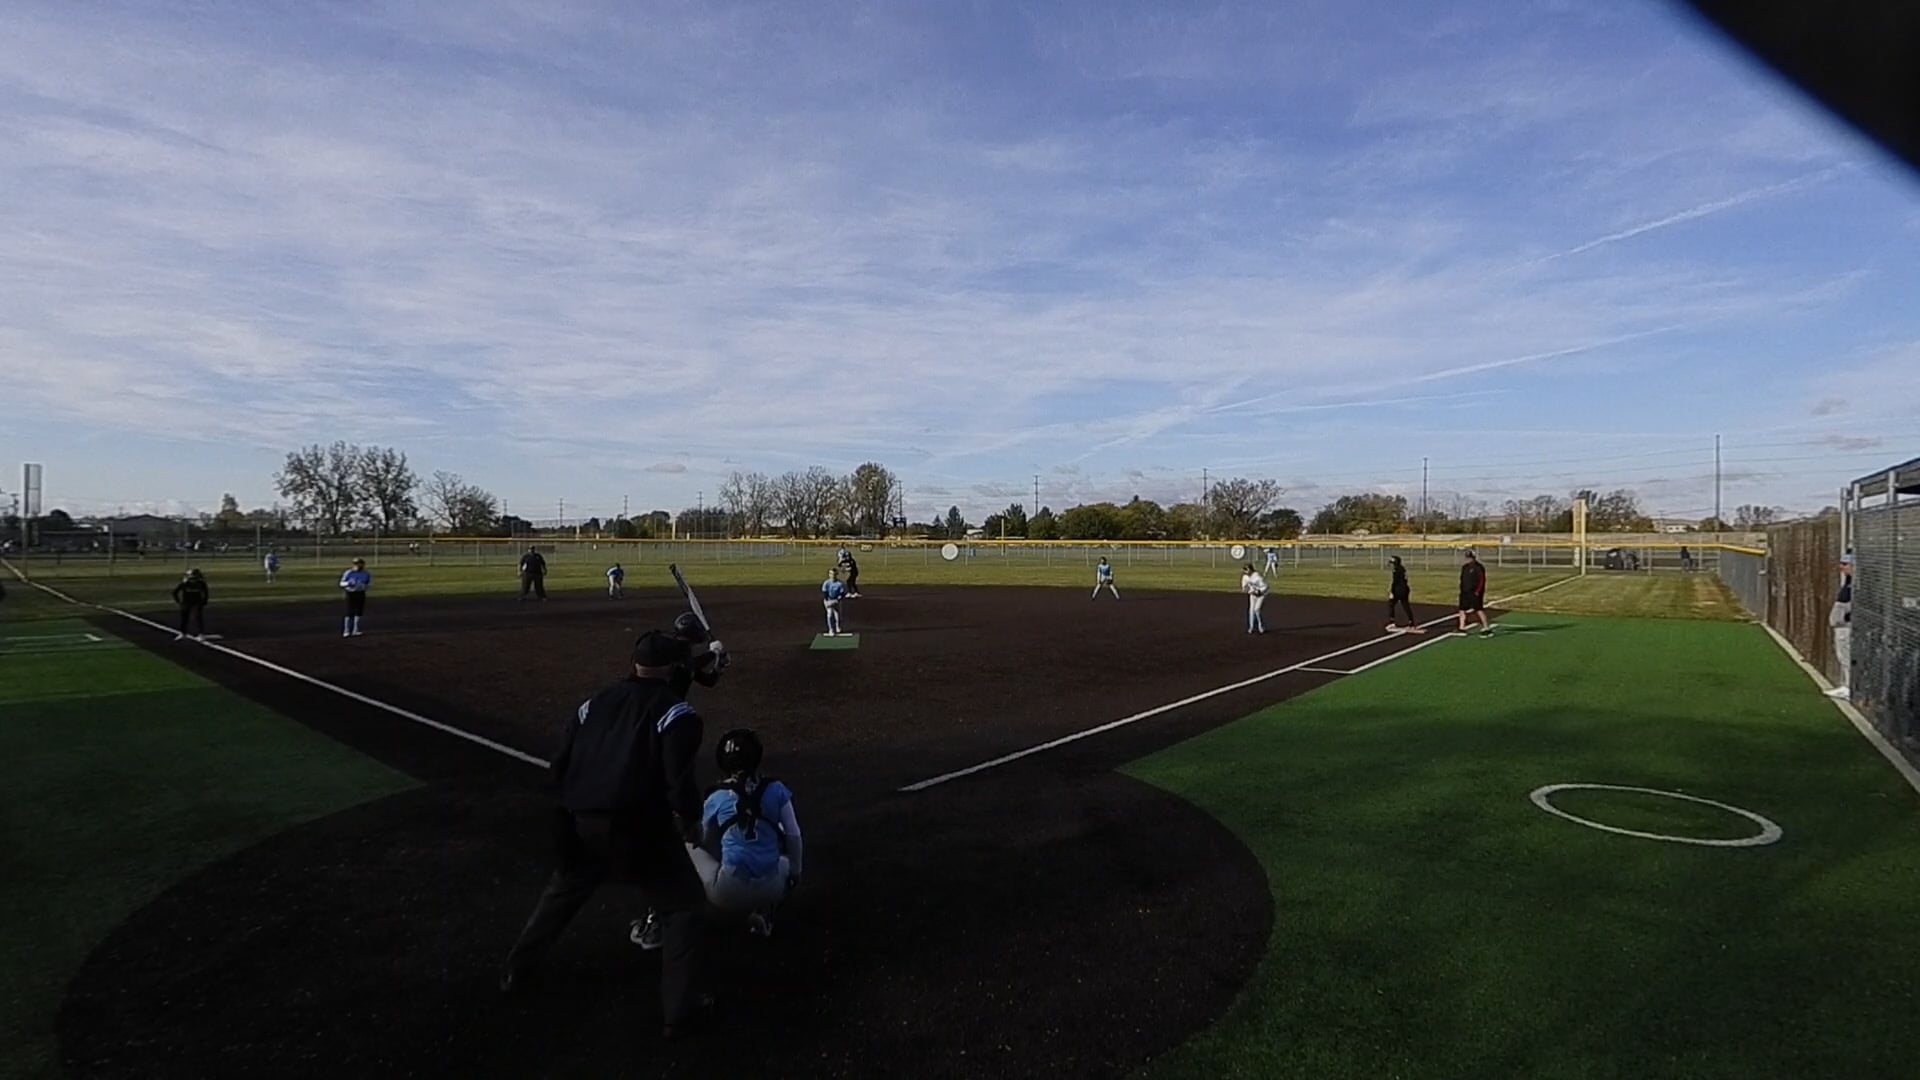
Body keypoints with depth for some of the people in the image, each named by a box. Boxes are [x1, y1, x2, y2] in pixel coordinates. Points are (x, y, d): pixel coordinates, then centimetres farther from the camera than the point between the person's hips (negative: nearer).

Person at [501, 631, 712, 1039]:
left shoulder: (596, 702, 14)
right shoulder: (674, 711, -3)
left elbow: (560, 764, 15)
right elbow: (678, 776, -14)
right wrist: (691, 820, 1)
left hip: (581, 823, 6)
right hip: (638, 826, -6)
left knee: (561, 892, 33)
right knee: (682, 906, 10)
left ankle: (516, 970, 47)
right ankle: (680, 1009, 7)